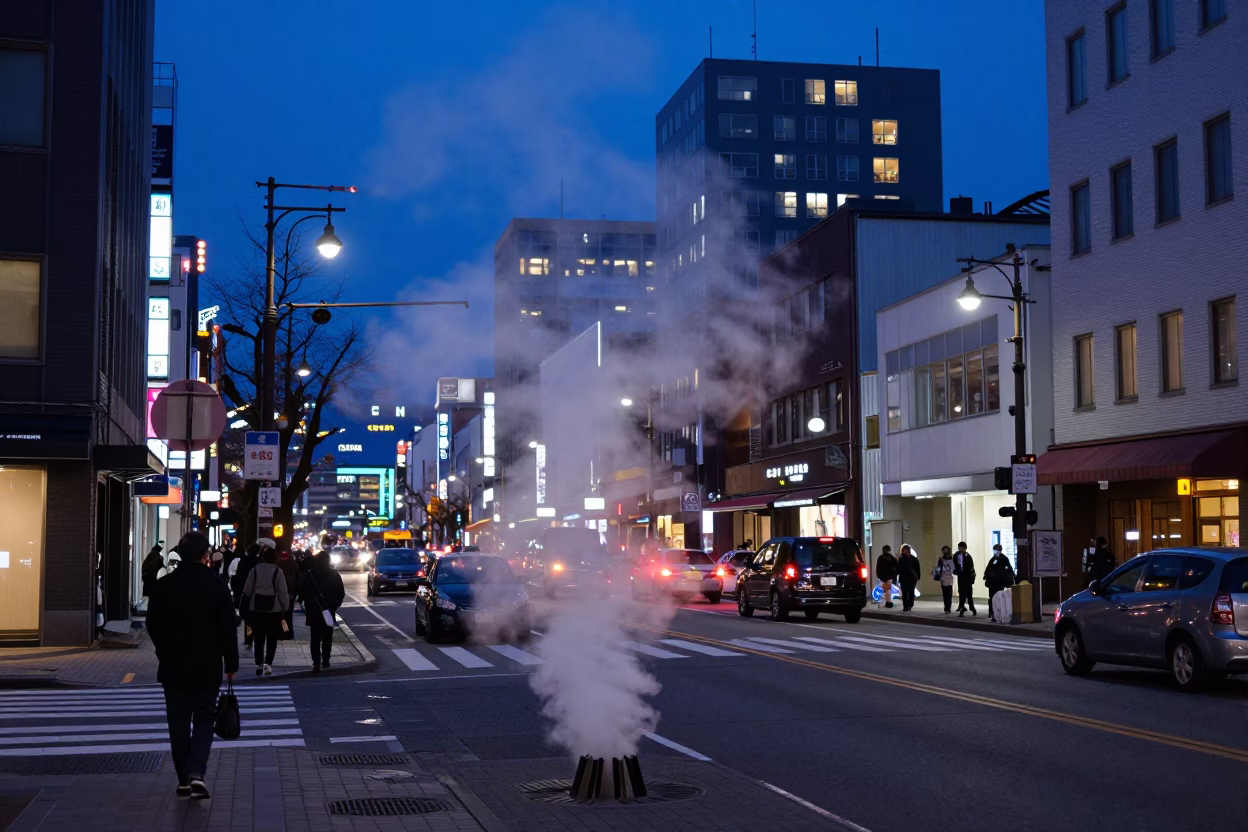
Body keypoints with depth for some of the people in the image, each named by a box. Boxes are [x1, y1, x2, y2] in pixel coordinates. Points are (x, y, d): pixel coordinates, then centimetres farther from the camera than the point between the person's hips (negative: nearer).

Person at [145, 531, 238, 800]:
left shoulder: (165, 586, -3)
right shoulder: (217, 586, -8)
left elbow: (153, 624, 3)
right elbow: (228, 628, -6)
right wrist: (231, 663, 4)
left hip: (173, 667, 1)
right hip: (207, 667, -1)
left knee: (179, 723, 10)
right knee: (204, 721, 8)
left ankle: (183, 780, 14)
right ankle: (196, 773, -11)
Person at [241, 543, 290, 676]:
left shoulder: (254, 570, -1)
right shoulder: (278, 572, -8)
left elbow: (247, 591, 4)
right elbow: (283, 593, -6)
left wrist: (248, 604, 23)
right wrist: (285, 608, 6)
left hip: (256, 610, 2)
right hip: (274, 610, -2)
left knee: (259, 639, 11)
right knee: (272, 639, 5)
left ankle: (259, 664, 11)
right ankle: (268, 663, -8)